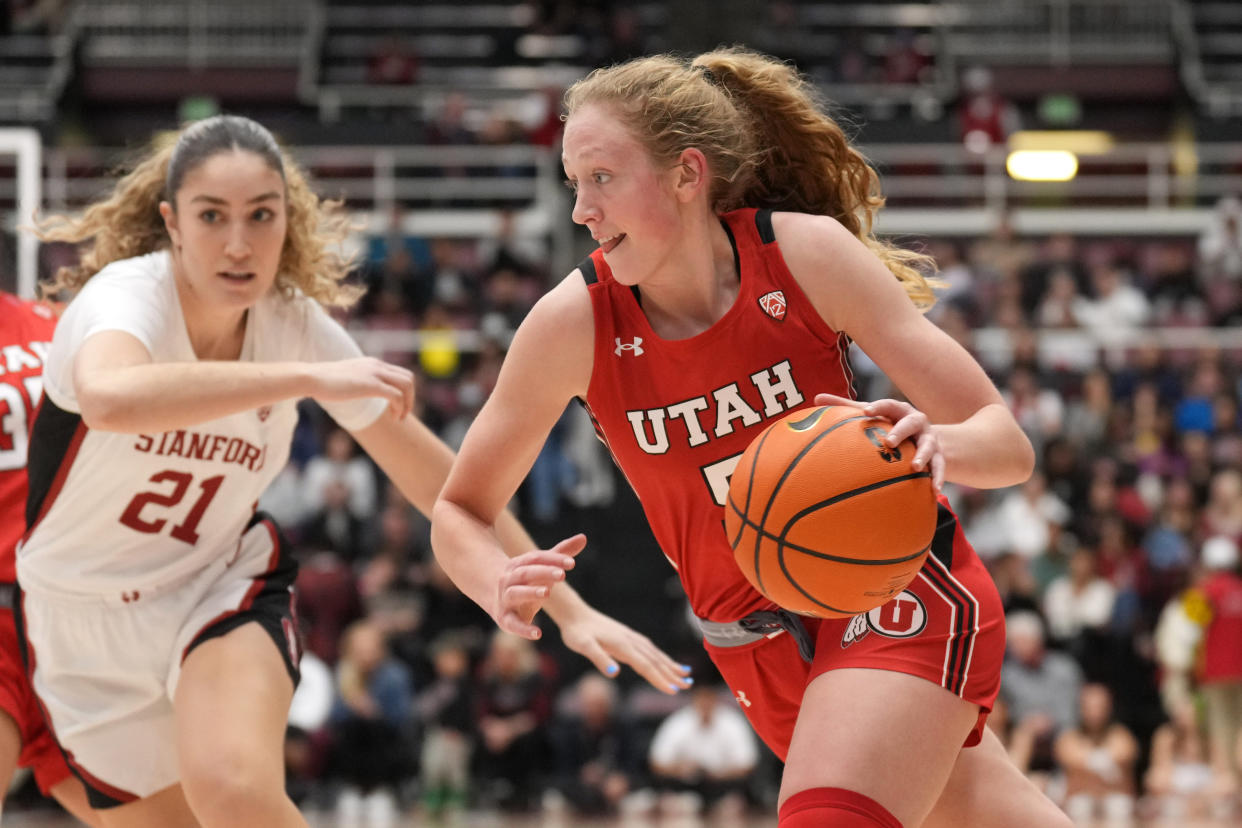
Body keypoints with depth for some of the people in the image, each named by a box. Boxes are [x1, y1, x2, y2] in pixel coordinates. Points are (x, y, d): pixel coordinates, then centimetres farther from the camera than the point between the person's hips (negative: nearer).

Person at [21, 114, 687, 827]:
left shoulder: (299, 328, -11)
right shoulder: (126, 296, -24)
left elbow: (439, 480, -1)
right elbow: (110, 397, -51)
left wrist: (569, 608, -4)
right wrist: (308, 378, -50)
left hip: (224, 589, 1)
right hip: (86, 627, -1)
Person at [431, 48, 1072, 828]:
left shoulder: (806, 253, -17)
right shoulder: (573, 324, -13)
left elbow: (1008, 445, -15)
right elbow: (459, 510, -2)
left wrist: (935, 443, -39)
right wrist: (500, 586, -25)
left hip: (900, 593, -3)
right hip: (760, 650, 3)